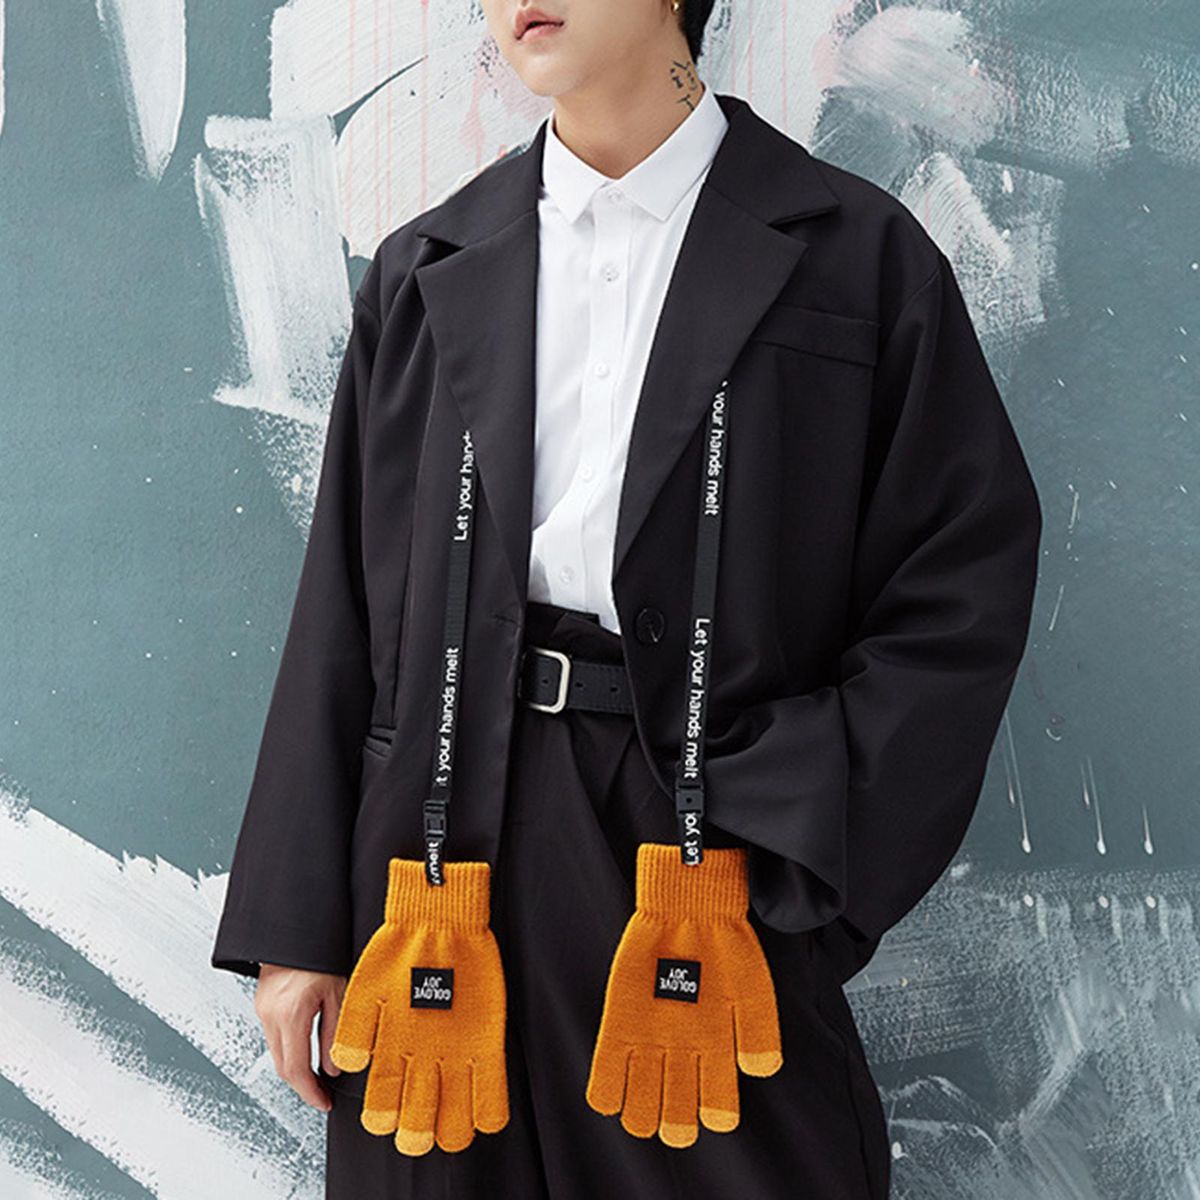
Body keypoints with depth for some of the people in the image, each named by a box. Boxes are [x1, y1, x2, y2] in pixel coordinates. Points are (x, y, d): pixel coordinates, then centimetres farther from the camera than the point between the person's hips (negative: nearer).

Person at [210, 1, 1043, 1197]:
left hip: (717, 839, -2)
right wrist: (294, 922, 3)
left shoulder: (854, 254, 1)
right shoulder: (426, 273, 9)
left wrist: (778, 844, -12)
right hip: (452, 845, 3)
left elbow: (967, 574, -4)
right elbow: (343, 611, 7)